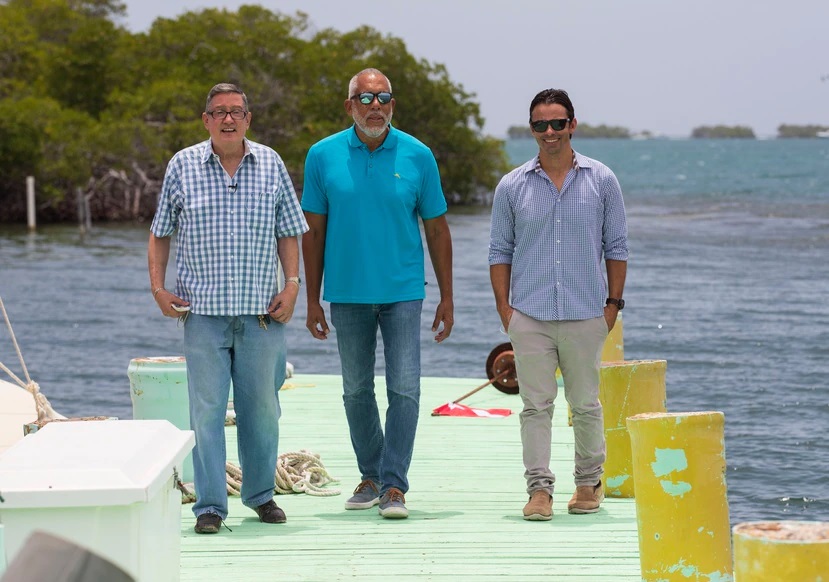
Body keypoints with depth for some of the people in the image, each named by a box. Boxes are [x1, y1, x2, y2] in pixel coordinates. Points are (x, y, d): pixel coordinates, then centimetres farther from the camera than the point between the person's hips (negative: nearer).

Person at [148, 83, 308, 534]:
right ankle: (210, 505, 1)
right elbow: (160, 232, 10)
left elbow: (288, 231, 11)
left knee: (261, 406, 9)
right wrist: (158, 286, 0)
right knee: (206, 407, -4)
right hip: (203, 309, -1)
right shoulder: (183, 165, 4)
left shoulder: (270, 164, 7)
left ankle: (260, 493, 24)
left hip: (261, 310, 1)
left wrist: (291, 284, 0)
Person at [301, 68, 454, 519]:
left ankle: (394, 485, -4)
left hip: (402, 291, -1)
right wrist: (312, 300, 3)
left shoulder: (417, 156, -1)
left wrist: (447, 297, 2)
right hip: (348, 294, 1)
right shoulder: (323, 156, 0)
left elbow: (436, 228, 4)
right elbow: (313, 230, 5)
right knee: (357, 391, 10)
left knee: (404, 389, -8)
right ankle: (371, 476, 25)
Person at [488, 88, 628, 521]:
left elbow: (616, 246, 9)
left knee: (585, 404, 8)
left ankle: (589, 482, 22)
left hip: (585, 315, 0)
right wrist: (504, 308, 1)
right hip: (529, 317, 0)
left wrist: (614, 302, 3)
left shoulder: (601, 180, 5)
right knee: (536, 404, -3)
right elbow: (500, 251, 9)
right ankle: (539, 488, -2)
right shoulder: (512, 186, 5)